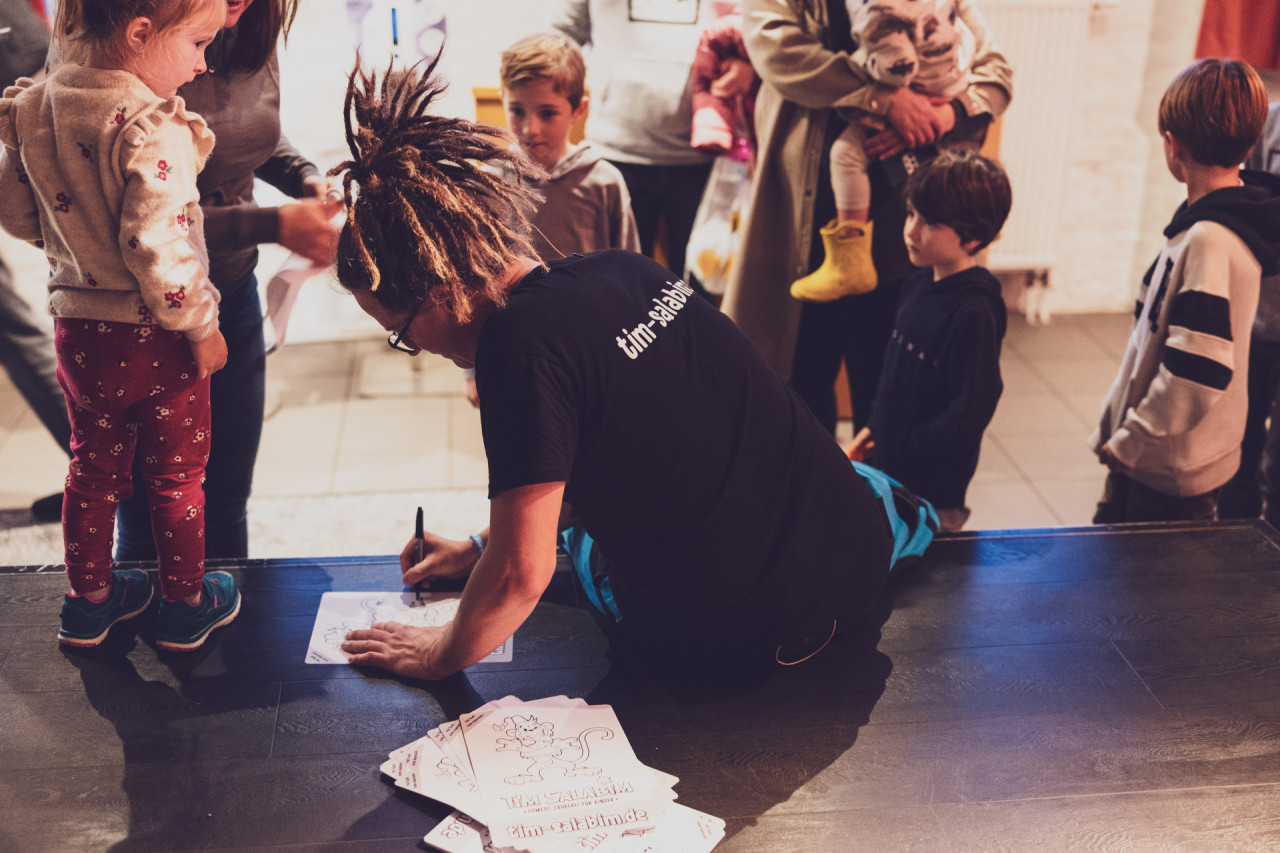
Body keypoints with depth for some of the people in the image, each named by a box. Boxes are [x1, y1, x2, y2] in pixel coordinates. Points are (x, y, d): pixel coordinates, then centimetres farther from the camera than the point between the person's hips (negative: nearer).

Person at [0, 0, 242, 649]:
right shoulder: (152, 126, -25)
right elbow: (157, 245, -29)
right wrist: (200, 325, -17)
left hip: (77, 329, 6)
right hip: (154, 334, -6)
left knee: (93, 469, 21)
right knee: (176, 477, 13)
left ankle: (88, 600, 35)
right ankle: (185, 605, 28)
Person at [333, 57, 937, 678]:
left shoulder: (521, 343, -24)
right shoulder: (618, 269, 1)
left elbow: (521, 573, -22)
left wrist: (442, 654, -4)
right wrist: (477, 547, 18)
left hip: (732, 636, -6)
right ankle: (881, 508, 34)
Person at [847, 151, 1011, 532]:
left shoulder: (973, 313, -22)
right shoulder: (919, 286, 5)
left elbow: (967, 416, -21)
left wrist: (903, 448, -15)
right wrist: (875, 428, 13)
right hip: (889, 468, 8)